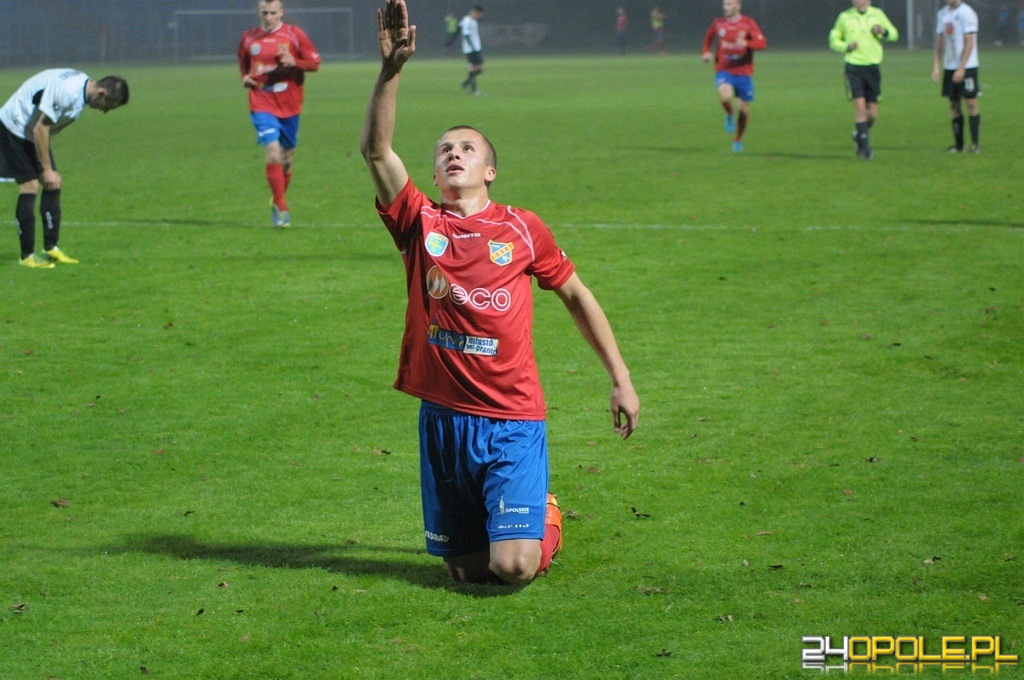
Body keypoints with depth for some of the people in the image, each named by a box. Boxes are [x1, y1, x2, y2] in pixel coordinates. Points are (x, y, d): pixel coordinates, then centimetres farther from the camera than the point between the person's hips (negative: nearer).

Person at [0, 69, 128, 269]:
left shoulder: (83, 86, -1)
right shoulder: (65, 92, -32)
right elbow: (40, 128, -28)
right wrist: (47, 170, -23)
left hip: (32, 131, 10)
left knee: (54, 185, 4)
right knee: (30, 186, -13)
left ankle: (51, 248, 11)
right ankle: (27, 256, -9)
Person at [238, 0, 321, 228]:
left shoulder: (295, 35, -1)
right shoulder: (249, 38, 5)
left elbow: (315, 62, -1)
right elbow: (243, 62, 22)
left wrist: (294, 62, -19)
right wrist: (245, 77, 1)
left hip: (289, 106, 1)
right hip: (262, 104, -1)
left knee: (286, 158, 10)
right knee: (272, 153, -18)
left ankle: (278, 201, 32)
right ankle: (281, 209, -14)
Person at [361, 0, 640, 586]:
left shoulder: (523, 229, 3)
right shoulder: (420, 224, 3)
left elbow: (577, 296, 14)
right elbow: (376, 149, -9)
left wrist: (622, 380, 12)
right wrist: (392, 67, -21)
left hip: (514, 420, -2)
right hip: (444, 421, 2)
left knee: (513, 567, -13)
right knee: (465, 569, 8)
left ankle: (545, 518, 22)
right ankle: (529, 516, 40)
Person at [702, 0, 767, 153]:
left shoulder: (748, 23, -5)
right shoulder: (718, 23, 4)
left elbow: (762, 43, -15)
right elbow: (708, 37, 24)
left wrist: (746, 43, -34)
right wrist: (706, 52, 5)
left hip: (743, 72, 0)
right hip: (724, 70, 0)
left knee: (744, 109, 5)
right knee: (725, 96, -31)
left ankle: (738, 140, 27)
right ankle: (729, 116, 2)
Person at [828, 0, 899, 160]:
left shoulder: (877, 14, 7)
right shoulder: (845, 17, 4)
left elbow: (894, 34, 15)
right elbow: (833, 40, 12)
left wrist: (883, 31, -8)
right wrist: (846, 46, -9)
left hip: (873, 67, 2)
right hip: (854, 67, -2)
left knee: (872, 114, 2)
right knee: (860, 106, -16)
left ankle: (859, 134, 31)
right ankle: (864, 146, -10)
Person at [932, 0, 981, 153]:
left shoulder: (966, 13, -9)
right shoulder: (942, 14, 12)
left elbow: (969, 42, -13)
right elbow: (939, 41, 15)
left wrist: (961, 68, -17)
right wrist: (936, 66, 5)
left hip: (967, 67, -6)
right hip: (949, 66, 6)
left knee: (971, 103, -7)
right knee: (954, 104, 5)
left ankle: (975, 144, -5)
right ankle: (958, 145, 9)